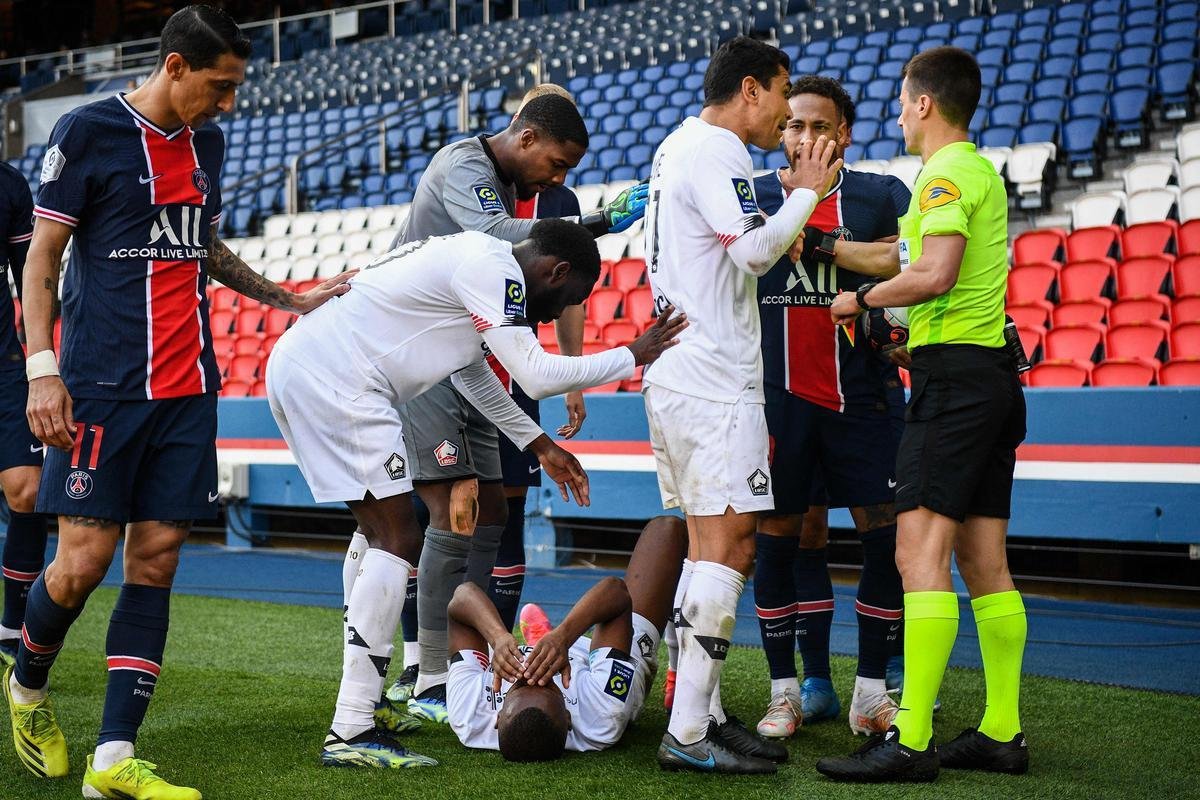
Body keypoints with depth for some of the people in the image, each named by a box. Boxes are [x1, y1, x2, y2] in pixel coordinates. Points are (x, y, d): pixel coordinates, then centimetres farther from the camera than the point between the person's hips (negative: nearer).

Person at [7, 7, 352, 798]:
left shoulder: (208, 141, 14)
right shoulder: (87, 131, -5)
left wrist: (291, 300, 25)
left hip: (188, 388, 6)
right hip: (103, 388, -6)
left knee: (156, 561, 1)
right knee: (83, 562, -6)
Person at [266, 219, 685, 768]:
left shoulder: (477, 260, 21)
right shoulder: (494, 268, -10)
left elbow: (472, 374, 31)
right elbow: (536, 376, -12)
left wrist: (539, 444, 32)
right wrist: (633, 357, -1)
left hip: (297, 365, 11)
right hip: (333, 378, -11)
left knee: (382, 538, 17)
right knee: (397, 544, -10)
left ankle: (362, 697, 23)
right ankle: (351, 732, -12)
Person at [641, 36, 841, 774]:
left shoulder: (676, 146, 21)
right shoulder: (718, 150, -11)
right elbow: (753, 252, -21)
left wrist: (792, 195, 20)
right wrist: (805, 194, -7)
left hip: (676, 373, 11)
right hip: (713, 378, -11)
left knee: (708, 546, 13)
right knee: (727, 547, -10)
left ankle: (705, 714, 17)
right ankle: (688, 734, -11)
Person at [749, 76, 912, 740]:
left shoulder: (879, 196, 6)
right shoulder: (750, 197, 7)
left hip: (860, 395, 0)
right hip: (778, 394, 0)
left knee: (886, 534, -1)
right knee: (782, 536, 4)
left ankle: (871, 690, 11)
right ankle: (788, 688, 16)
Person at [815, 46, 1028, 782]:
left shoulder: (946, 173, -9)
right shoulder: (981, 172, 22)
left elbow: (935, 273, -24)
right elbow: (902, 256, 31)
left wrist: (863, 299, -9)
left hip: (953, 371, -10)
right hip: (992, 372, 10)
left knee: (921, 550, -14)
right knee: (984, 561, 10)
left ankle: (912, 741, -18)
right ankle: (1003, 734, 12)